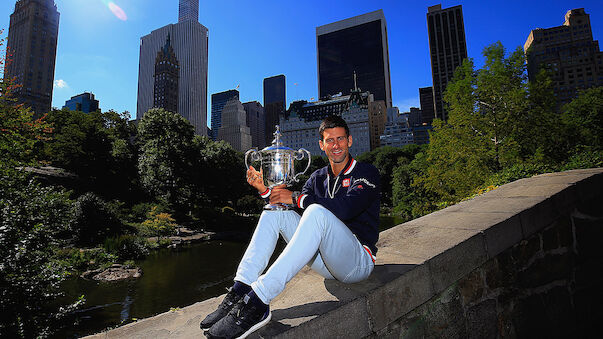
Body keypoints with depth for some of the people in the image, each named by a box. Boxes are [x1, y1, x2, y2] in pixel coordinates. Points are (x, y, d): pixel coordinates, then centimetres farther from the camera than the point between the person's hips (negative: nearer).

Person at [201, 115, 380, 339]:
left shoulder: (366, 173, -2)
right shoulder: (318, 177, 15)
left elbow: (346, 208, -22)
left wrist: (296, 198, -20)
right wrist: (265, 190, -11)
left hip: (358, 261, -5)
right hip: (325, 261, 6)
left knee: (317, 212, -34)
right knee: (276, 211, -9)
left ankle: (257, 303, -39)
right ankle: (240, 291, -21)